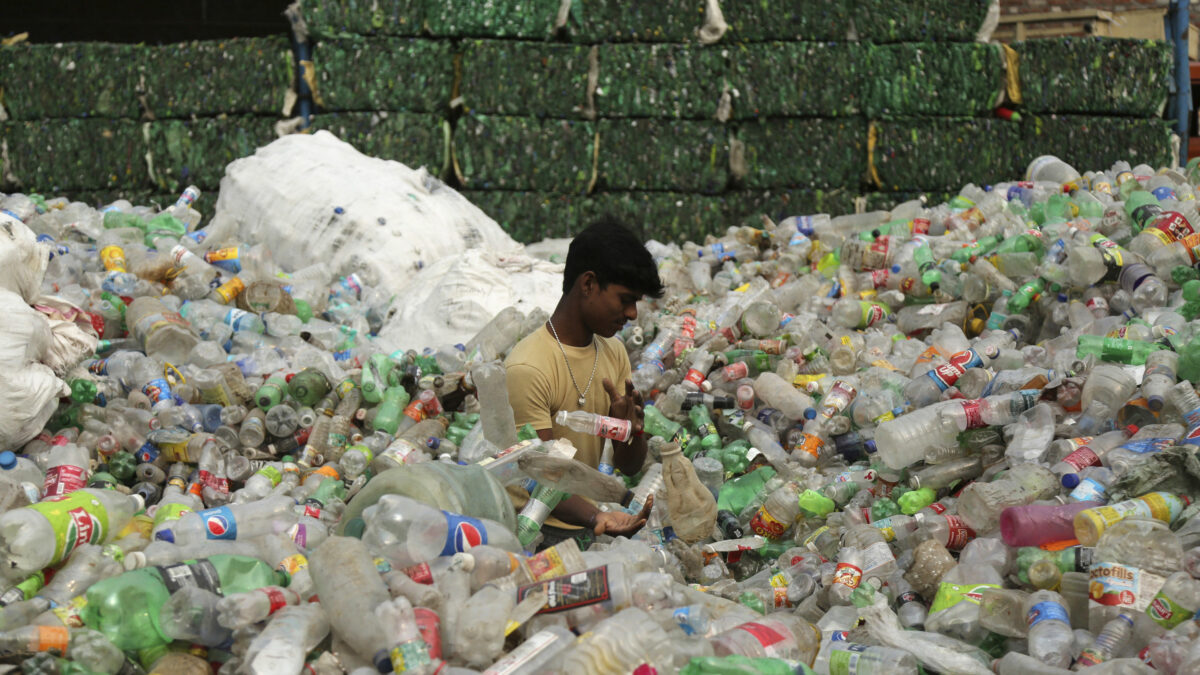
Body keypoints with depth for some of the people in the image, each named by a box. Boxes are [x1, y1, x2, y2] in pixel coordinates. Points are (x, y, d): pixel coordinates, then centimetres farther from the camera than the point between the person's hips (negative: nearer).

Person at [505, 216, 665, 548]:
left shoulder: (613, 352, 9)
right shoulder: (528, 369, -16)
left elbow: (629, 467, 10)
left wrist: (630, 428, -10)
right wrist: (595, 518, -36)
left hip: (585, 519, 7)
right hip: (537, 531, -7)